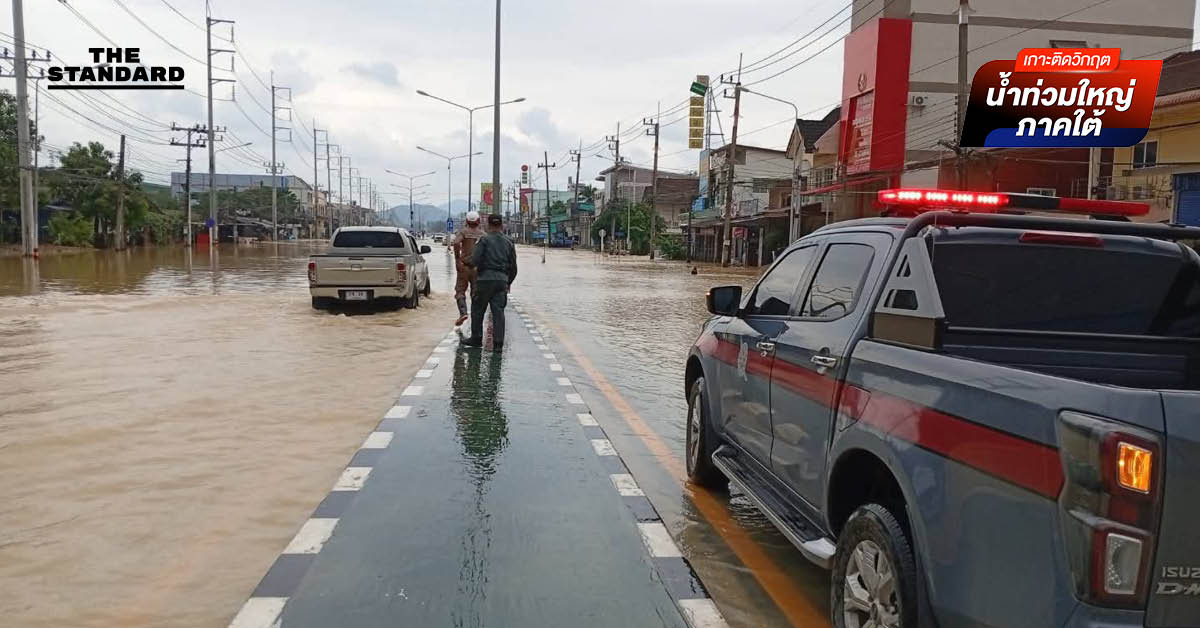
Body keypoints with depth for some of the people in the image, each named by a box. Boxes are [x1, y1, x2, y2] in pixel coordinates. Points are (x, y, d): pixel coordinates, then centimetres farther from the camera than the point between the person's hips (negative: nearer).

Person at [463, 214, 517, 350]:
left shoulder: (484, 240, -3)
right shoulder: (509, 243, 10)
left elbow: (474, 260, -12)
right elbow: (513, 266, 12)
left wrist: (478, 267, 10)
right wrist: (509, 282, 24)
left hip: (485, 279, -3)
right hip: (502, 280, 4)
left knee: (477, 310, 11)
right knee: (498, 312, 2)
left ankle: (476, 339, 18)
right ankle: (498, 343, -1)